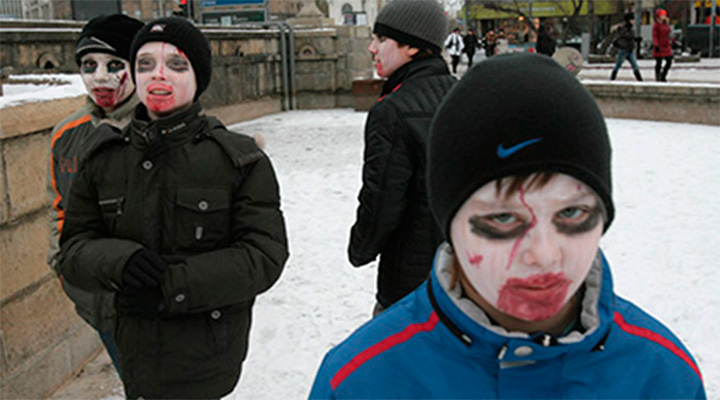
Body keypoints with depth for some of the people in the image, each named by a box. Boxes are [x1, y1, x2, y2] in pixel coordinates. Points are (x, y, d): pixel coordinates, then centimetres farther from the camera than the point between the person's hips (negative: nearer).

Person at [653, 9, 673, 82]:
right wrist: (656, 45, -24)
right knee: (659, 62, 1)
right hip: (659, 47, -7)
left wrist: (670, 45, 20)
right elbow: (654, 36, -13)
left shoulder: (666, 24, 13)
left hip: (666, 46, 7)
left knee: (669, 61, 0)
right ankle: (657, 77, 13)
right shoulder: (656, 25, -8)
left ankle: (663, 76, 13)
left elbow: (667, 35, 20)